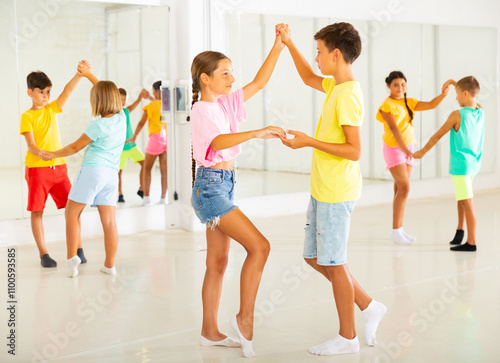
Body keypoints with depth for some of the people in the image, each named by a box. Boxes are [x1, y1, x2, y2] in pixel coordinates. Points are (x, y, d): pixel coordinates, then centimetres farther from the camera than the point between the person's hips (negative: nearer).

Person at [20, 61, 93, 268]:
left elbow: (68, 90, -5)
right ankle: (43, 254, 9)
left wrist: (80, 73, -19)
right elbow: (31, 145, -13)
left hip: (59, 167, 4)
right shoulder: (27, 117, -4)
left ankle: (78, 249, 7)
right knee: (37, 212, 2)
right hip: (37, 169, -4)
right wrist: (42, 154, -34)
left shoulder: (52, 109, 9)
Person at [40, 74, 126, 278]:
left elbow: (75, 147, 2)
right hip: (111, 173, 6)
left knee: (72, 213, 4)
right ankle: (109, 264, 7)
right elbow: (109, 94, 25)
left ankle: (72, 257, -5)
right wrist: (88, 74, 31)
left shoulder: (97, 126, -8)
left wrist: (52, 155, 16)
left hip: (92, 170, -6)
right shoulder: (121, 118, 8)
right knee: (108, 221, 5)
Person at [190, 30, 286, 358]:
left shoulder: (224, 103, 12)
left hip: (223, 186, 9)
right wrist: (258, 133, -41)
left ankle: (210, 331, 19)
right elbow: (218, 142, -33)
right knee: (259, 246, -14)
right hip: (211, 186, -9)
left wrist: (278, 47, 9)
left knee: (218, 262, 11)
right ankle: (245, 318, -4)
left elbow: (259, 82, 16)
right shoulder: (203, 110, -13)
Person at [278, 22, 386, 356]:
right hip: (322, 190, 10)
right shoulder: (335, 86, 9)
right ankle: (369, 307, 25)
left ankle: (347, 337, 14)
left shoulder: (347, 96, -19)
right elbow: (309, 78, 30)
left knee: (333, 263, 1)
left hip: (336, 193, -10)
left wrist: (310, 142, -19)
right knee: (314, 258, 17)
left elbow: (355, 151, -23)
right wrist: (289, 43, 23)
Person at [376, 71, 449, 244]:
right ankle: (395, 230, -8)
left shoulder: (408, 102, 10)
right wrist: (405, 149, -31)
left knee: (400, 189, 8)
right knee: (404, 187, -15)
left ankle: (399, 229, 12)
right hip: (394, 148, -7)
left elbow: (430, 105, 8)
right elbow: (393, 128, -22)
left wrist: (443, 94, -9)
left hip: (407, 148, 7)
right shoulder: (387, 105, -12)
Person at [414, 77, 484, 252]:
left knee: (467, 202, -5)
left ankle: (471, 242, -2)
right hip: (474, 163, 8)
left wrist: (422, 152, 7)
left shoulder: (457, 115, -16)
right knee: (462, 195, 27)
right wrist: (455, 83, 23)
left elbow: (438, 135, -5)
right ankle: (460, 229, 27)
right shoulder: (481, 112, 1)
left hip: (460, 164, -8)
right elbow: (472, 95, 23)